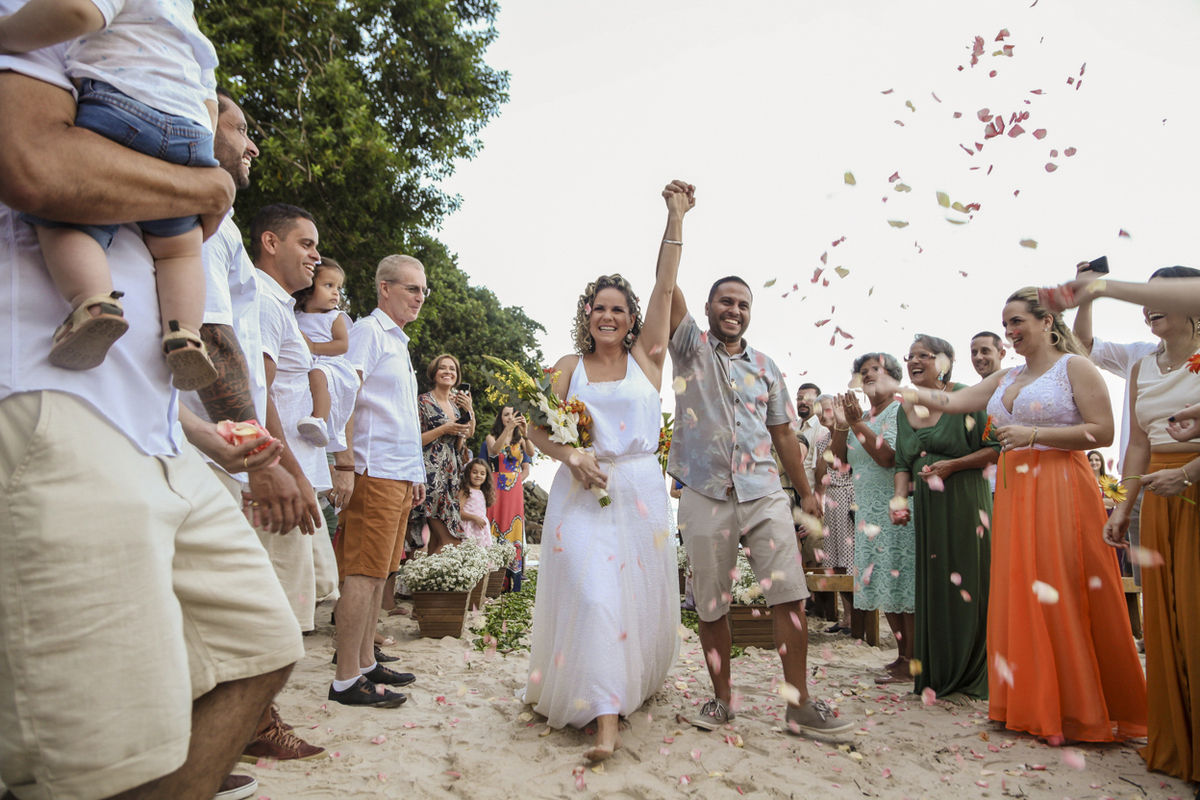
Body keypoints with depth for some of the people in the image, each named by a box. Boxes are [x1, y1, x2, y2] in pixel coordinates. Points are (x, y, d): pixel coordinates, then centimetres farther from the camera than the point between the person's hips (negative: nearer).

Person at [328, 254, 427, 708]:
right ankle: (347, 679, -1)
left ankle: (365, 663, 21)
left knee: (378, 572, 12)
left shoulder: (399, 343, 23)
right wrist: (345, 465, -22)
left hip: (401, 475, 9)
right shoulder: (368, 331, -5)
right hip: (374, 471, -9)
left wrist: (416, 474, 25)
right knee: (363, 572, -7)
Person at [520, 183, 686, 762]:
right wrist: (570, 456, -14)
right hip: (581, 491, 0)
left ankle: (633, 684, 33)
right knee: (592, 595, -9)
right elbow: (538, 427, 5)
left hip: (639, 490, 1)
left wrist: (675, 220, -7)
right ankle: (605, 716, -4)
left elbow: (665, 287, -1)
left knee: (638, 596, 8)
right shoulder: (570, 366, 8)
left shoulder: (647, 357, 6)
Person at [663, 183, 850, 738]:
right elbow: (667, 282, -5)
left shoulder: (766, 368, 15)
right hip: (705, 498, -2)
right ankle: (722, 699, 23)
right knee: (710, 605, 7)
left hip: (765, 493, 2)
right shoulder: (690, 348, 7)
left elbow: (783, 433, 17)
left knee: (790, 595, -4)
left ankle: (800, 705, 9)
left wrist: (806, 491, 16)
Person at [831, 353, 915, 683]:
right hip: (869, 513, 8)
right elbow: (839, 458, 9)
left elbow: (887, 456, -19)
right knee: (885, 584, 10)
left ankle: (911, 663, 0)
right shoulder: (863, 417, 17)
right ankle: (903, 654, 20)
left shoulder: (900, 411, -6)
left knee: (902, 582, -6)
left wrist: (857, 424, -21)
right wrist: (840, 425, -3)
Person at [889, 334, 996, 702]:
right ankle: (937, 677, 18)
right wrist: (900, 498, 0)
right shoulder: (905, 410, 13)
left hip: (965, 503, -5)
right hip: (926, 508, 5)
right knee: (931, 587, 7)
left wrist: (953, 465, -17)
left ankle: (965, 680, 12)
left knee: (965, 586, -1)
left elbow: (996, 449, -8)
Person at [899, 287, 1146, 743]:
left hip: (1060, 490, -6)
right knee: (1018, 598, 6)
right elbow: (953, 402, 13)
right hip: (1012, 491, 6)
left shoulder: (1075, 367, -1)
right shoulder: (1005, 379, 18)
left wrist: (1033, 435, -15)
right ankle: (1036, 709, 16)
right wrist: (908, 392, 0)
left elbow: (1102, 432, -9)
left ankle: (1080, 712, 9)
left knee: (1065, 599, -4)